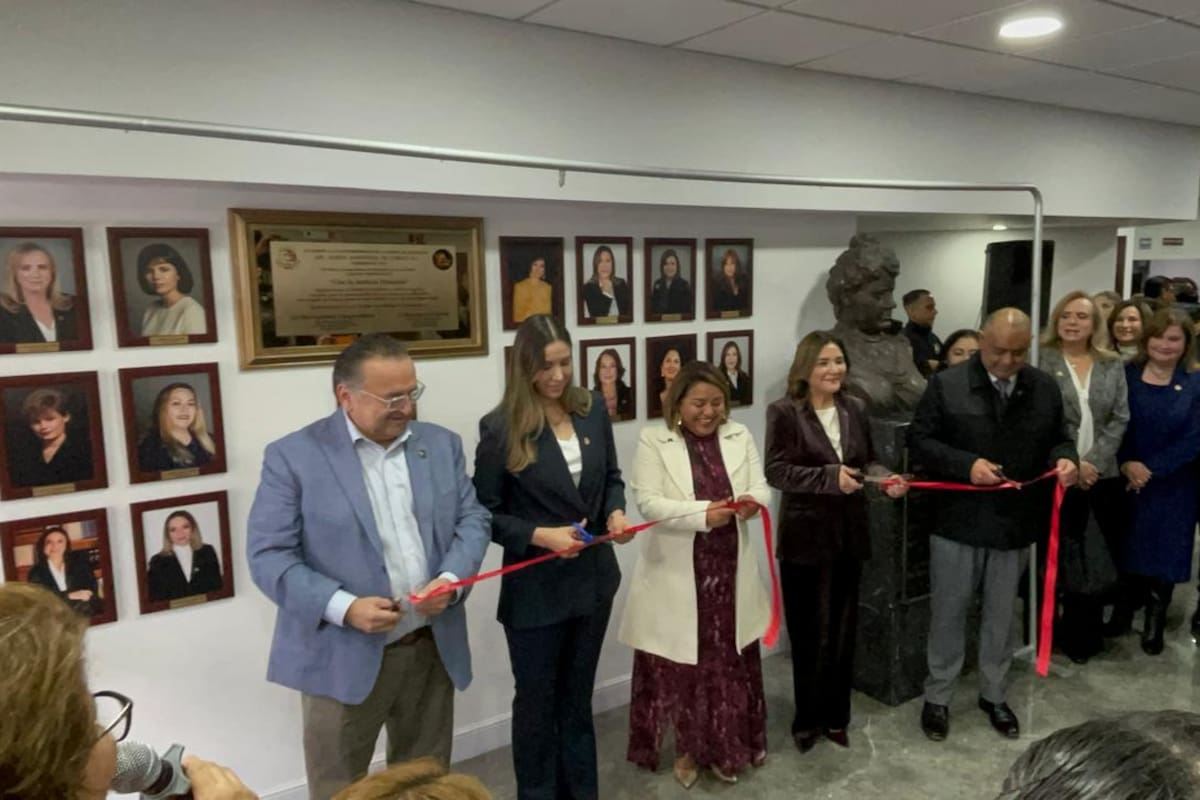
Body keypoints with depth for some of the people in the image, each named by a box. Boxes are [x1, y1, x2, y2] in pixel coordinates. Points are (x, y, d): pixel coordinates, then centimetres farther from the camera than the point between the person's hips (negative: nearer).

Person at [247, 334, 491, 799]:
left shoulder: (442, 445, 5)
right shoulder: (293, 456, -9)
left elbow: (472, 518, 5)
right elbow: (268, 554, -12)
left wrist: (450, 579, -14)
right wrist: (343, 607, -23)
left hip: (434, 649, 4)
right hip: (344, 658, -3)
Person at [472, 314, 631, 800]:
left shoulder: (592, 409, -2)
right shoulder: (501, 427, -15)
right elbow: (484, 513, -11)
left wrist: (616, 511, -10)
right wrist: (539, 536, -24)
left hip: (592, 578, 5)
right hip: (536, 588, -4)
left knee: (578, 697, 22)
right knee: (537, 702, 15)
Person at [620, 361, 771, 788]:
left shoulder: (740, 436, 6)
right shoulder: (653, 439, -6)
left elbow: (761, 487, 2)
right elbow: (648, 502, -14)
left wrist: (753, 500, -22)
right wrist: (702, 514, -27)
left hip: (731, 572, 4)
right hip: (678, 575, -3)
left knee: (732, 660, 13)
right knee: (681, 664, 8)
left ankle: (727, 748, 32)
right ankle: (686, 748, 29)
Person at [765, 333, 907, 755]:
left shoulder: (855, 409, 5)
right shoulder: (784, 411, -11)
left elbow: (868, 461, 13)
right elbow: (776, 471, -16)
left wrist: (885, 479, -9)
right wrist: (830, 477, -24)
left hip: (848, 535, 5)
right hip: (805, 537, -5)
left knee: (843, 629, 15)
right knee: (808, 632, 7)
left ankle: (836, 716, 31)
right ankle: (807, 719, 25)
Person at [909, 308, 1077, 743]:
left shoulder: (1045, 388, 3)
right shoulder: (946, 384, -8)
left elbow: (1059, 439, 12)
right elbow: (919, 441, -9)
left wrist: (1065, 459, -12)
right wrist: (966, 464, -23)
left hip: (1016, 523, 3)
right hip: (957, 522, -3)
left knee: (1001, 615, 17)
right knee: (948, 612, 10)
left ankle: (994, 695, 36)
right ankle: (937, 696, 26)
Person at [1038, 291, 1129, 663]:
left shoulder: (1113, 365, 9)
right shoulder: (1041, 360, -3)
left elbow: (1119, 419, 3)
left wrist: (1092, 461, -10)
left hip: (1102, 476, 3)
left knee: (1095, 560, 7)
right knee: (1054, 557, 4)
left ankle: (1082, 636, 23)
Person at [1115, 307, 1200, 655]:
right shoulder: (1124, 375, -2)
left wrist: (1150, 470, -15)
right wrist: (1126, 464, -18)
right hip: (1125, 481, 0)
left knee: (1164, 551, 7)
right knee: (1125, 549, 7)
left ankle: (1155, 620, 25)